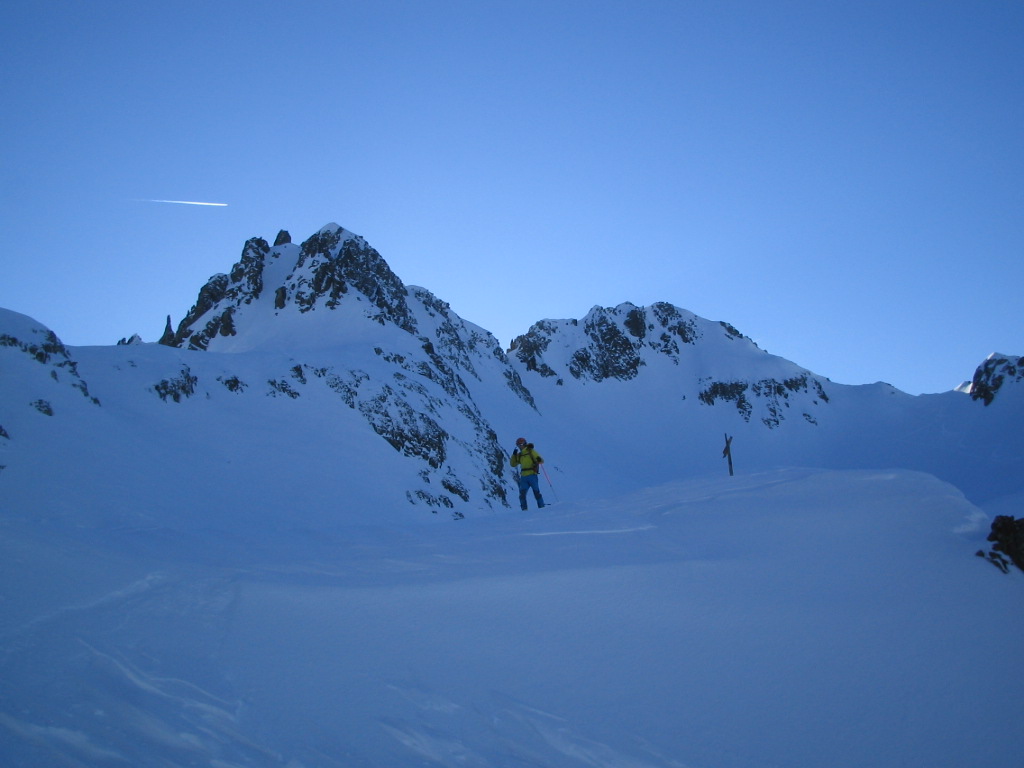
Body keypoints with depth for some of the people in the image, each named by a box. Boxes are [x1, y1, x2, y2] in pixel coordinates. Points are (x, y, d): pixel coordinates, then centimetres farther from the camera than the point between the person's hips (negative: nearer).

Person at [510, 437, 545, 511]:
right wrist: (514, 455, 5)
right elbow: (513, 464, 17)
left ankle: (541, 507, 3)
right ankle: (524, 509, -4)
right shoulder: (519, 455, 17)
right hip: (523, 477, 5)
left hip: (532, 475, -5)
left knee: (536, 492, -5)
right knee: (522, 493, -6)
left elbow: (541, 461, -1)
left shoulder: (531, 451, 2)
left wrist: (539, 460, -25)